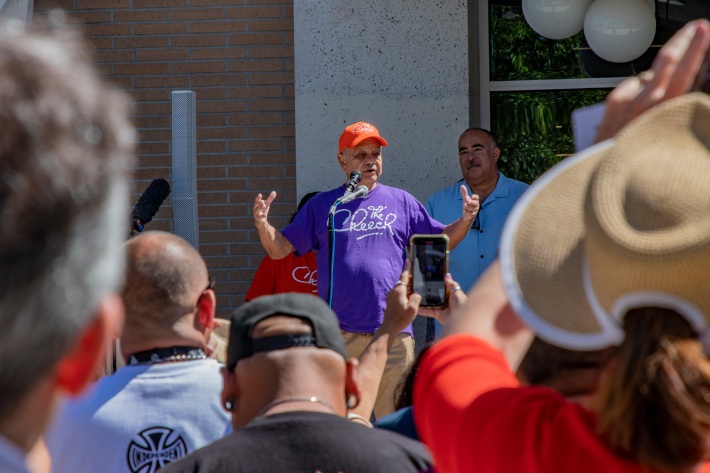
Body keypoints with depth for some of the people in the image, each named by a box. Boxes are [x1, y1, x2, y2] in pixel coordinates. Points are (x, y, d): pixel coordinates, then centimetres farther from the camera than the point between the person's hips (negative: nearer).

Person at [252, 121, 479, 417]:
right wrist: (263, 224, -10)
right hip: (337, 333, 0)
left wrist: (465, 220, -4)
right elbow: (280, 249, 9)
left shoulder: (401, 202, 12)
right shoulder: (321, 206, 10)